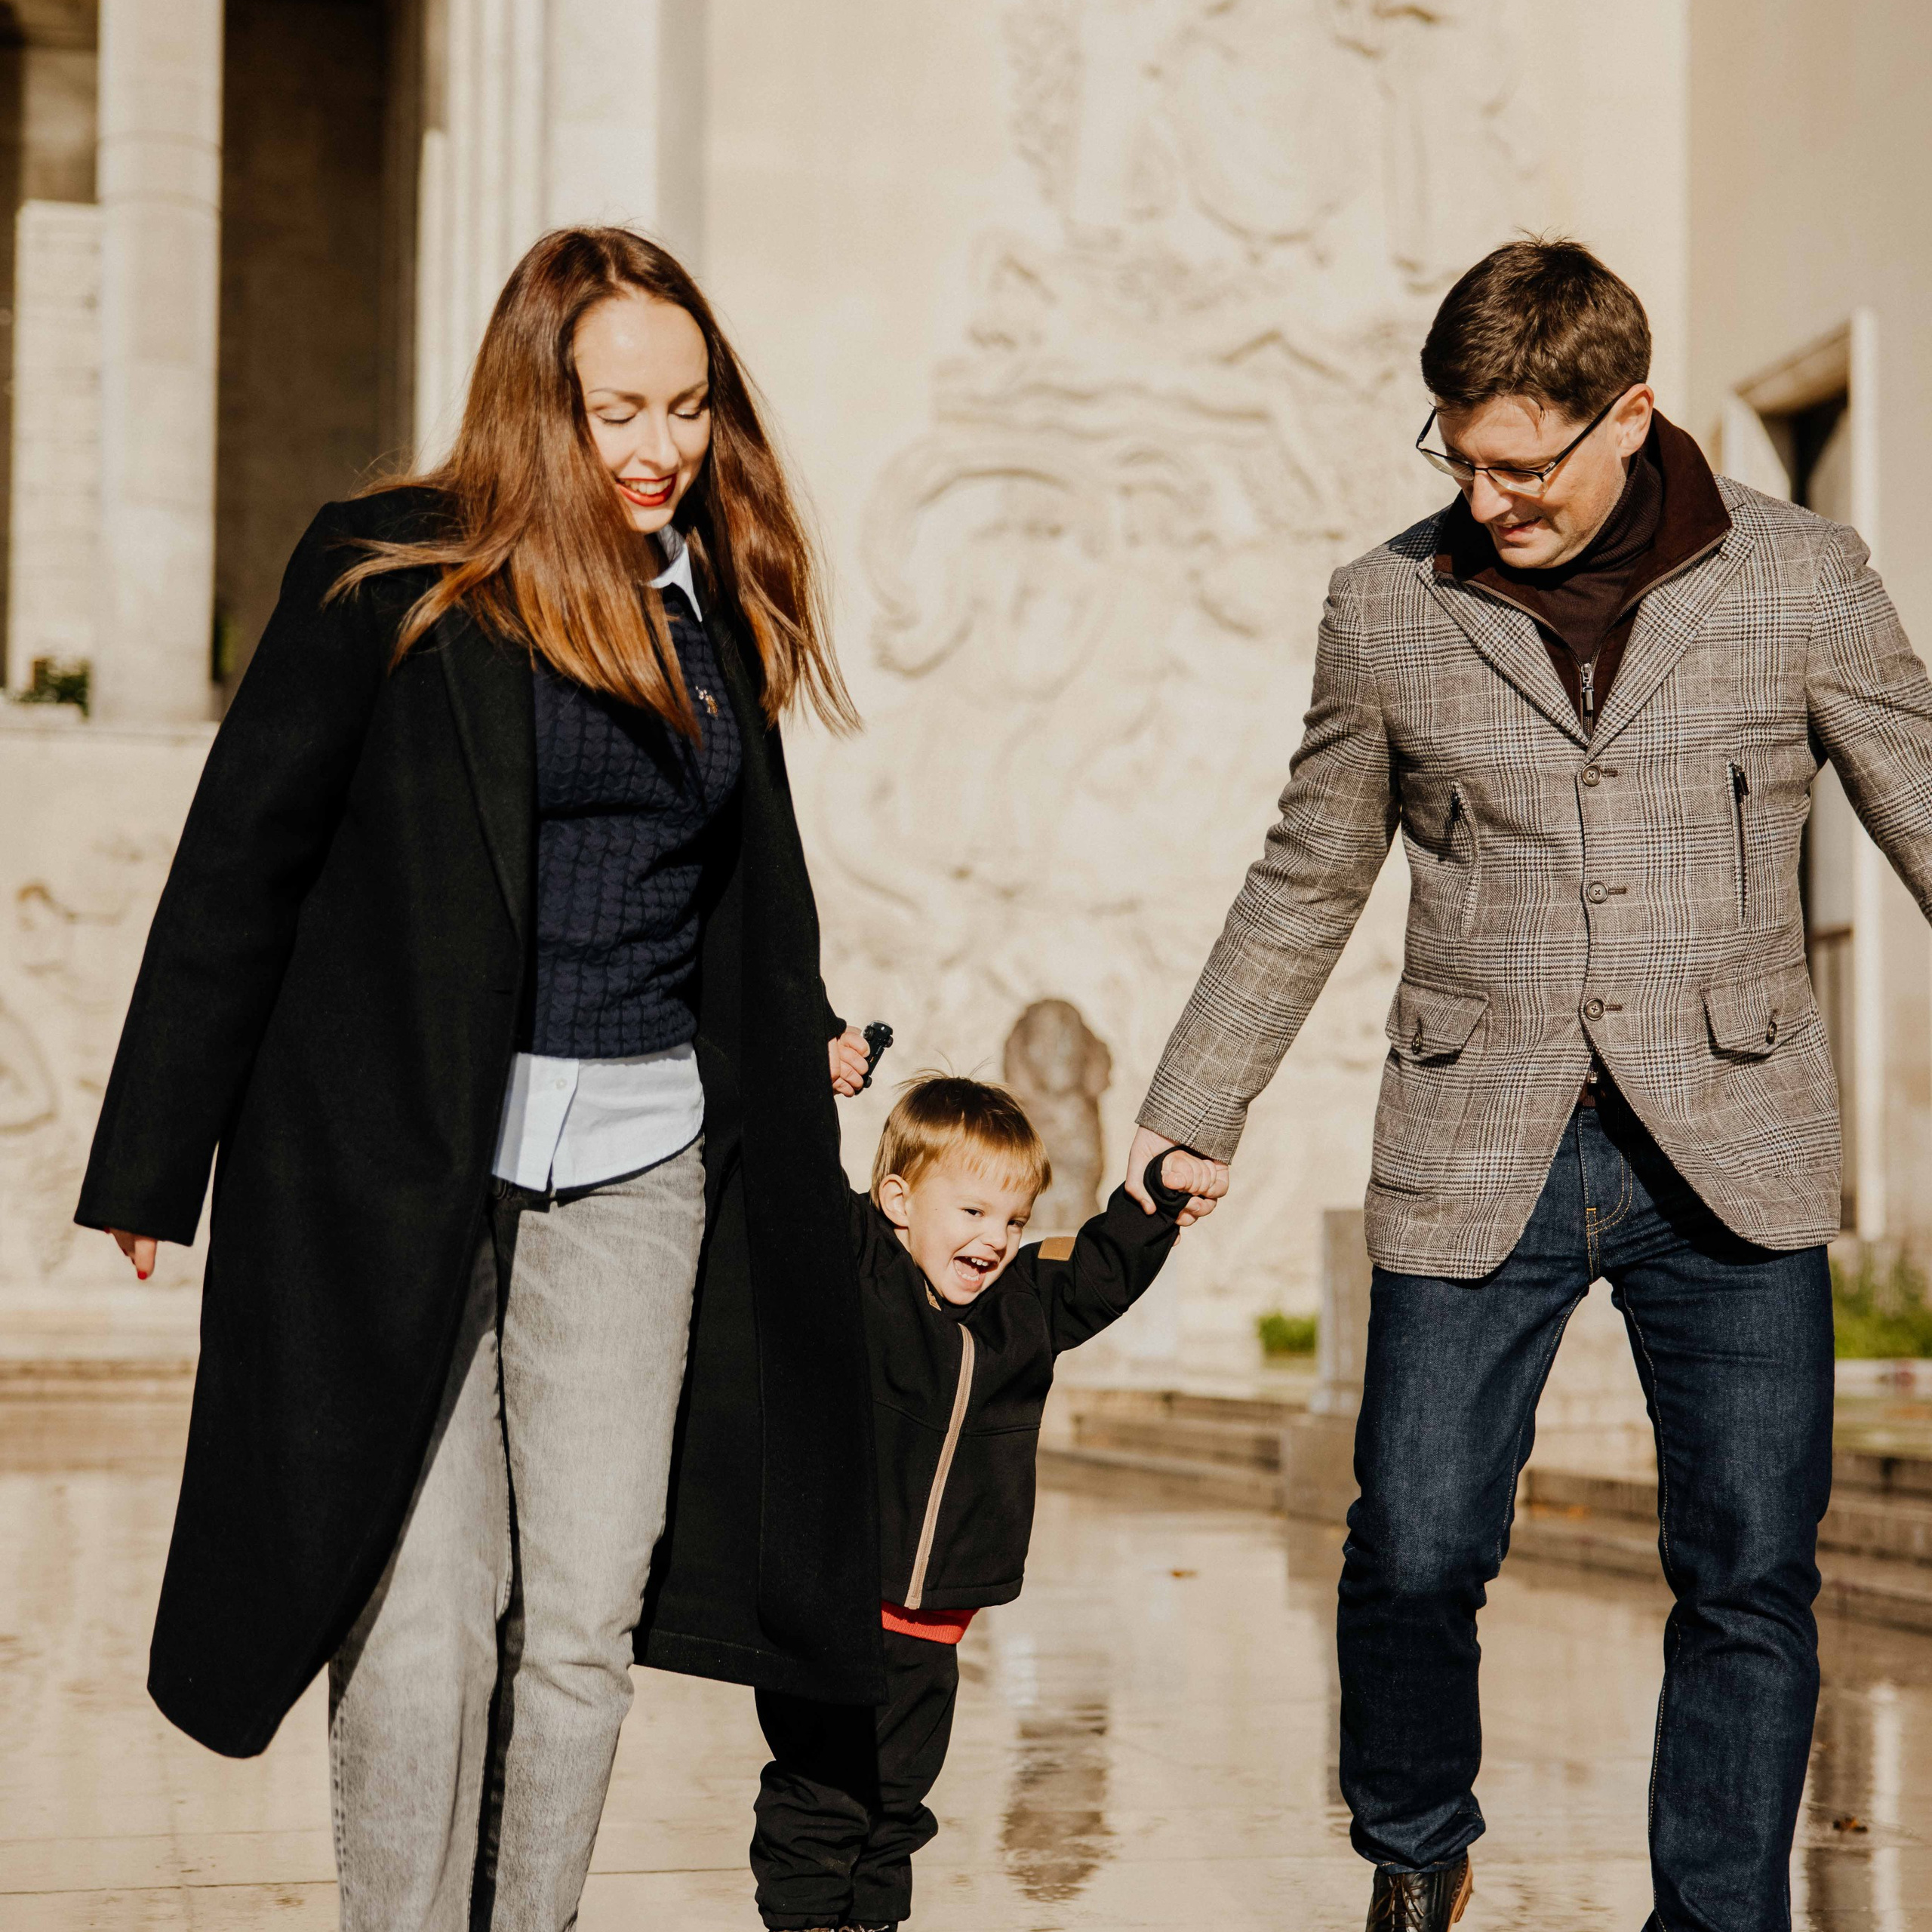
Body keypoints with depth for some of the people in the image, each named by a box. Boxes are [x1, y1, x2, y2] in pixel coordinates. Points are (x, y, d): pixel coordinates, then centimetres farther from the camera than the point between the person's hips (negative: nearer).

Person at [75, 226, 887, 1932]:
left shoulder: (719, 604, 10)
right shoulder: (391, 577, -5)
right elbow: (243, 860, -3)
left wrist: (801, 1028, 22)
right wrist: (153, 1157, -2)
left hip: (639, 1166, 4)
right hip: (395, 1158, -4)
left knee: (587, 1619, 4)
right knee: (419, 1619, -4)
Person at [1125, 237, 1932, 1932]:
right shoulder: (1388, 610, 4)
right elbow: (1305, 888, 14)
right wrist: (1190, 1117, 16)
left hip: (1732, 1155, 0)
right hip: (1473, 1158, 1)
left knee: (1749, 1581, 2)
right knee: (1413, 1553, 0)